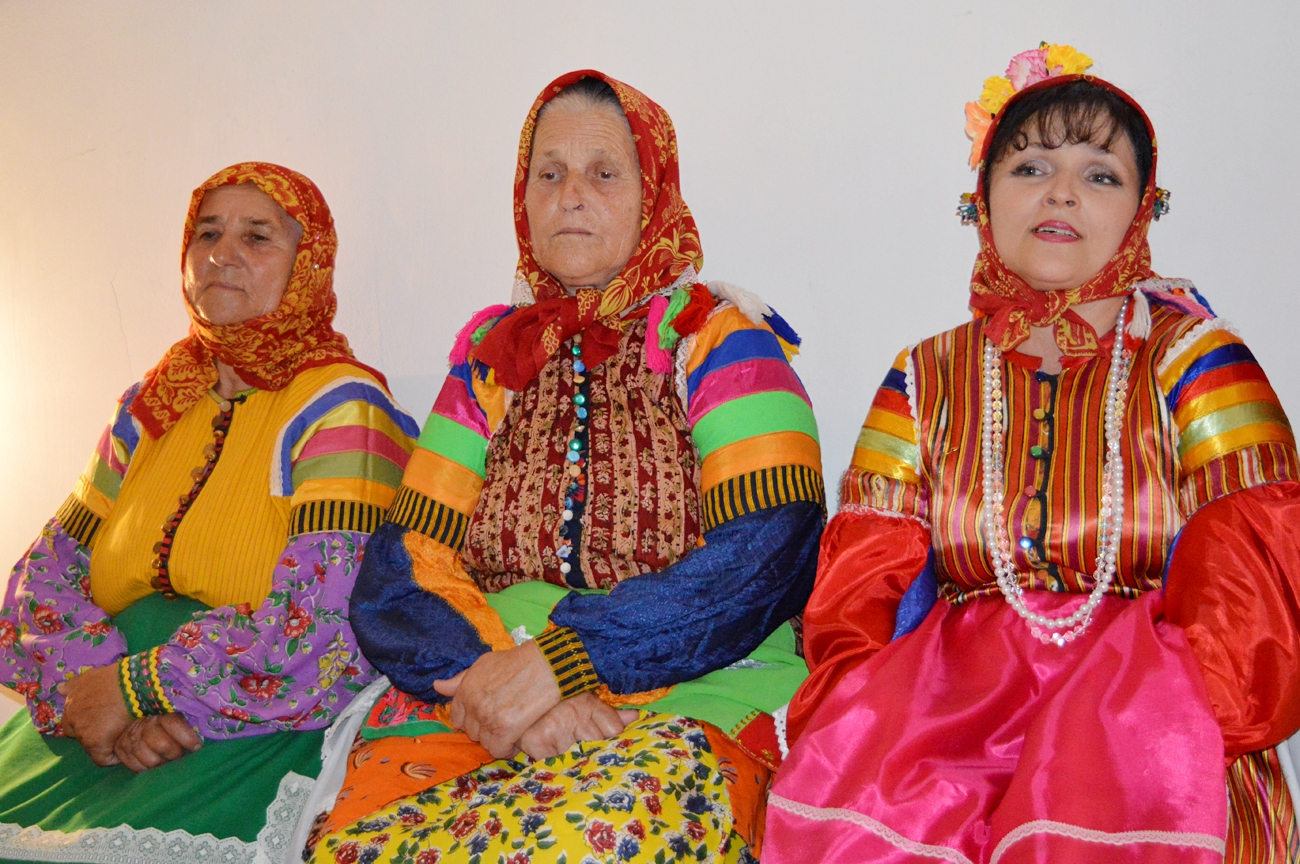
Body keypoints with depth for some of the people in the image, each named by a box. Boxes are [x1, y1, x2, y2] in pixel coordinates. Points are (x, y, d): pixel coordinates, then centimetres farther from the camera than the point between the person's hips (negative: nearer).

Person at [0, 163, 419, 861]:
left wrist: (138, 687, -13)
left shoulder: (341, 411, -8)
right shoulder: (152, 408, 14)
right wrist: (95, 685, -11)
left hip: (260, 733, -5)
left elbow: (324, 622, -18)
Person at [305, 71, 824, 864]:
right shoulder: (490, 355, 14)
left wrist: (561, 659, -18)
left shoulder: (719, 341, 4)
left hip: (687, 701, -3)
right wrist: (498, 681, -14)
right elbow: (397, 575, 6)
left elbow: (769, 561, -10)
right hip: (467, 701, 4)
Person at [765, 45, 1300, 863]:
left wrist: (1152, 719, -19)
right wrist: (854, 725, -12)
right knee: (844, 798, -28)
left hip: (1147, 685, -1)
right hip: (958, 688, 2)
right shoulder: (926, 379, 13)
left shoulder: (1192, 358, 7)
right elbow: (864, 580, 6)